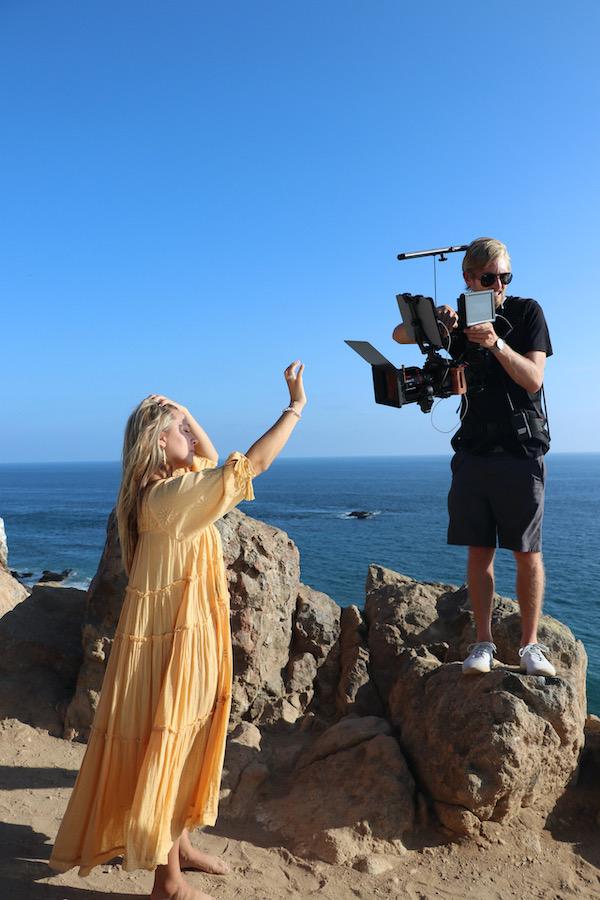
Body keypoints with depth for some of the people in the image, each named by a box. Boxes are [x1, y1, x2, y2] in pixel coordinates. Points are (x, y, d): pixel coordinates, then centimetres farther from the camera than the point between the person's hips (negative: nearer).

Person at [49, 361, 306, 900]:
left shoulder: (167, 486, 5)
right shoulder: (171, 496, -24)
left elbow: (213, 458, 24)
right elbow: (255, 462, -26)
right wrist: (296, 406, -18)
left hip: (185, 633, 10)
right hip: (171, 638, -10)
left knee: (185, 739, 21)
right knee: (167, 744, 3)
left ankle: (178, 844, 40)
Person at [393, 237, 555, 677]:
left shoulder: (527, 311, 1)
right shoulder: (462, 315, 10)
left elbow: (533, 379, -8)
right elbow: (400, 336, 5)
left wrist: (496, 343, -23)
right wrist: (435, 319, -15)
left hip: (521, 449, -3)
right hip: (474, 450, 3)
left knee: (528, 553, 0)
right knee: (479, 551, 3)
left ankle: (530, 645, 11)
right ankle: (483, 643, 11)